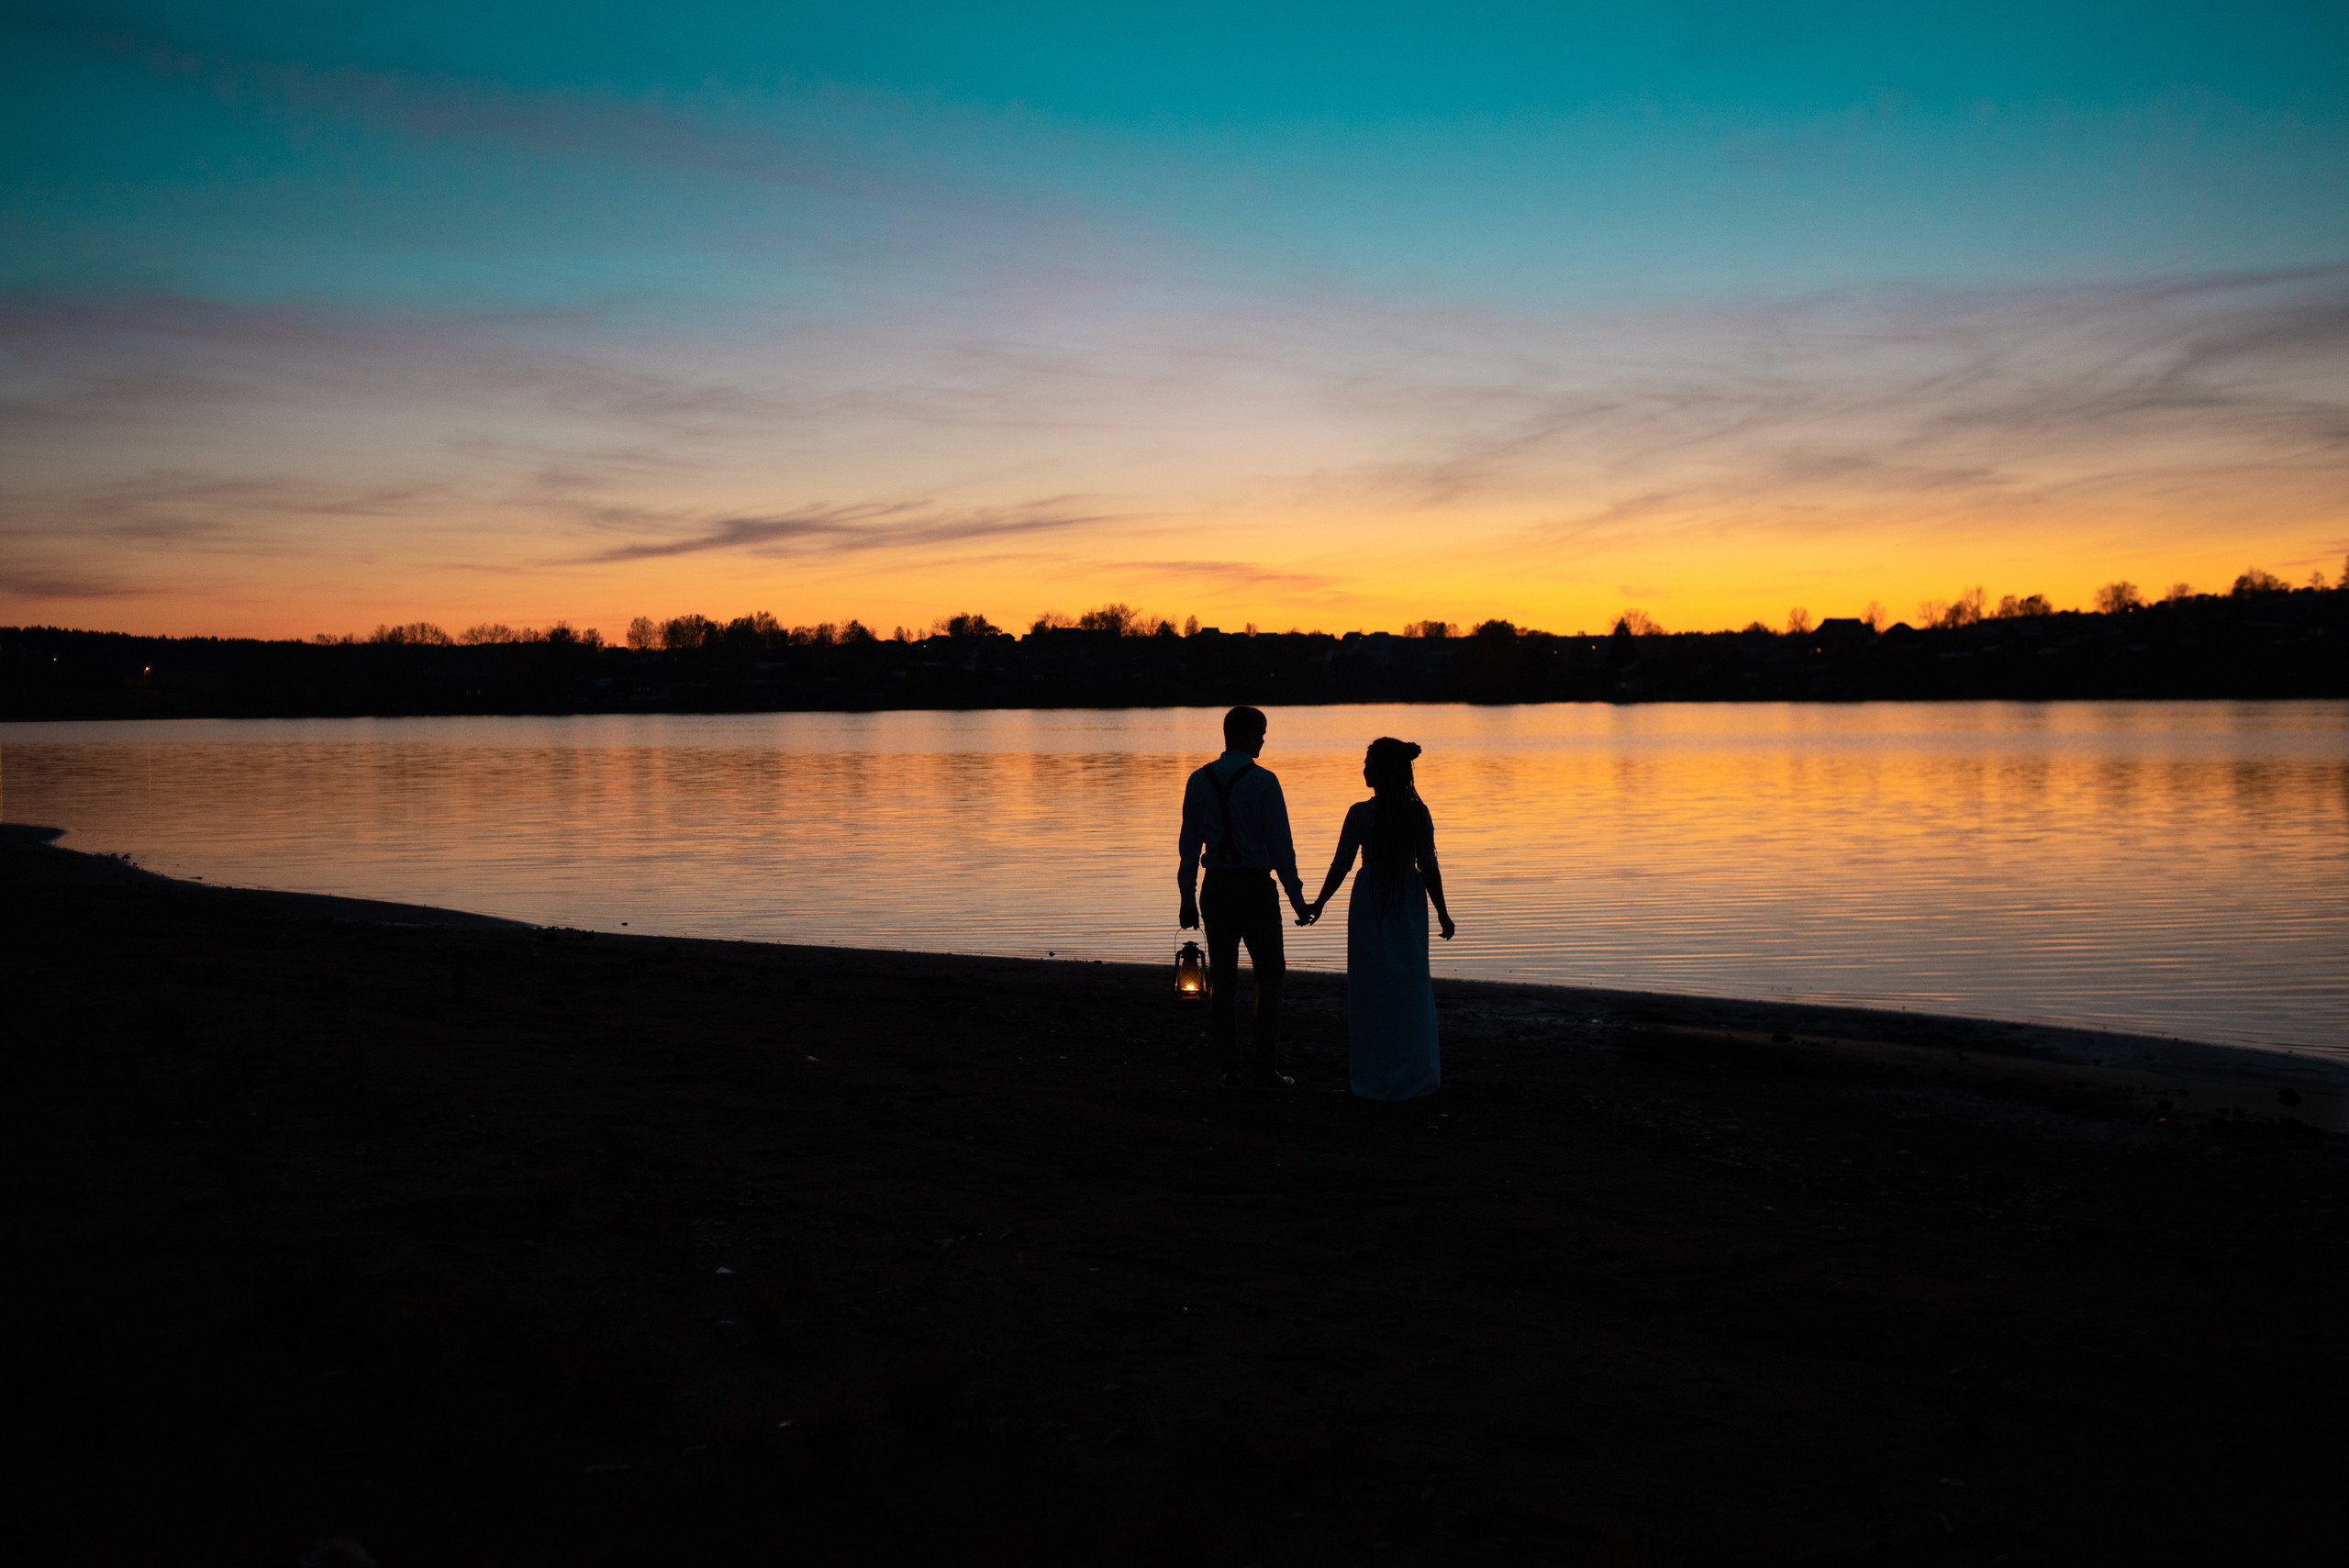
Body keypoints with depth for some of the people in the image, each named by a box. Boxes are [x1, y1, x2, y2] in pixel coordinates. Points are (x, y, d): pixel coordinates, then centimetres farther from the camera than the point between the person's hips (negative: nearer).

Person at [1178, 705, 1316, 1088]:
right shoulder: (1263, 781, -12)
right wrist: (1297, 899, -5)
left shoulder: (1199, 780, 2)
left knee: (1222, 979, 10)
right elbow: (1280, 844, -12)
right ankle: (1266, 1068, 7)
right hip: (1255, 887, -4)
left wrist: (1188, 898, 11)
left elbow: (1190, 842, 5)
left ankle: (1229, 1070, 12)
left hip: (1215, 887, 4)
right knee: (1269, 977, 8)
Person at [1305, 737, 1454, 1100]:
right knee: (1412, 984, 13)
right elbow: (1428, 868, -5)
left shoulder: (1360, 814, -13)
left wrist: (1319, 904, 5)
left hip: (1369, 905, -2)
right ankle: (1416, 1069, 19)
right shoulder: (1419, 814, -6)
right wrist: (1442, 912, 4)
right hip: (1409, 905, 2)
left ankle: (1373, 1073, 13)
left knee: (1370, 987, 8)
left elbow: (1341, 866, -8)